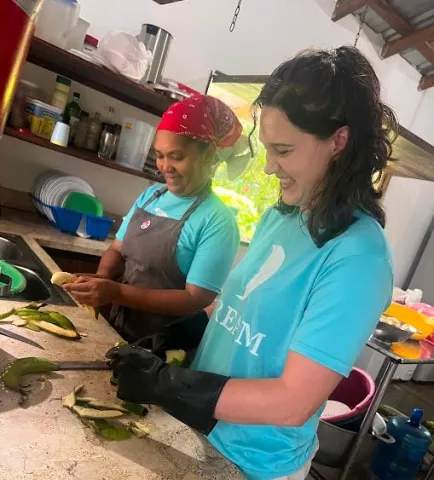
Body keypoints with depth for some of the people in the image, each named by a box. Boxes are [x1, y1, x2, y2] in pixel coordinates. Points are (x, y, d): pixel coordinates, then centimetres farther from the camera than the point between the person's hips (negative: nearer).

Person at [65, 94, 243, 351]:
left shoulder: (217, 221, -20)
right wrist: (102, 277, -16)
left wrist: (116, 292, -28)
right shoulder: (151, 195, -1)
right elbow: (119, 249, 6)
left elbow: (196, 299, -22)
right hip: (118, 327, 6)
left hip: (165, 347, -5)